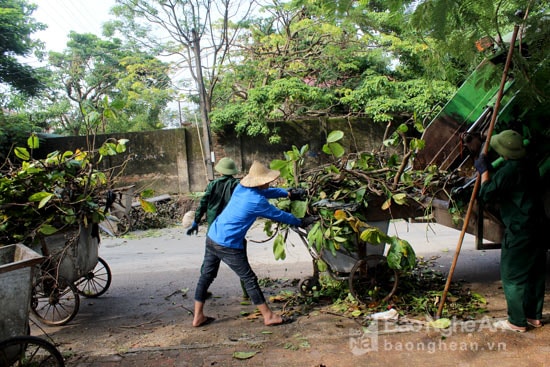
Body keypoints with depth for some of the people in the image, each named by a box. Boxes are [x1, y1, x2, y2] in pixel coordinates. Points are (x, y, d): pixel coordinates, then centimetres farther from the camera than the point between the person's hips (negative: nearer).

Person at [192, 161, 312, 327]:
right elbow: (279, 215, -5)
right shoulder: (257, 201, -17)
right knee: (249, 279, 1)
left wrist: (288, 193, 21)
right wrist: (301, 222, 10)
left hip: (212, 237, 8)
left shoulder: (241, 188, 4)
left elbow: (266, 192, 20)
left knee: (206, 276, 15)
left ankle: (198, 317, 24)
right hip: (228, 245, -8)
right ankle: (269, 316, 11)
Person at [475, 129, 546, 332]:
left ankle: (517, 321, 8)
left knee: (512, 275, 1)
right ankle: (534, 316, 29)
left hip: (518, 232, -9)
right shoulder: (530, 167, 9)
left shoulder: (509, 170, -19)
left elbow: (487, 195, -16)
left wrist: (484, 171, -5)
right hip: (536, 227, 10)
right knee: (535, 272, 17)